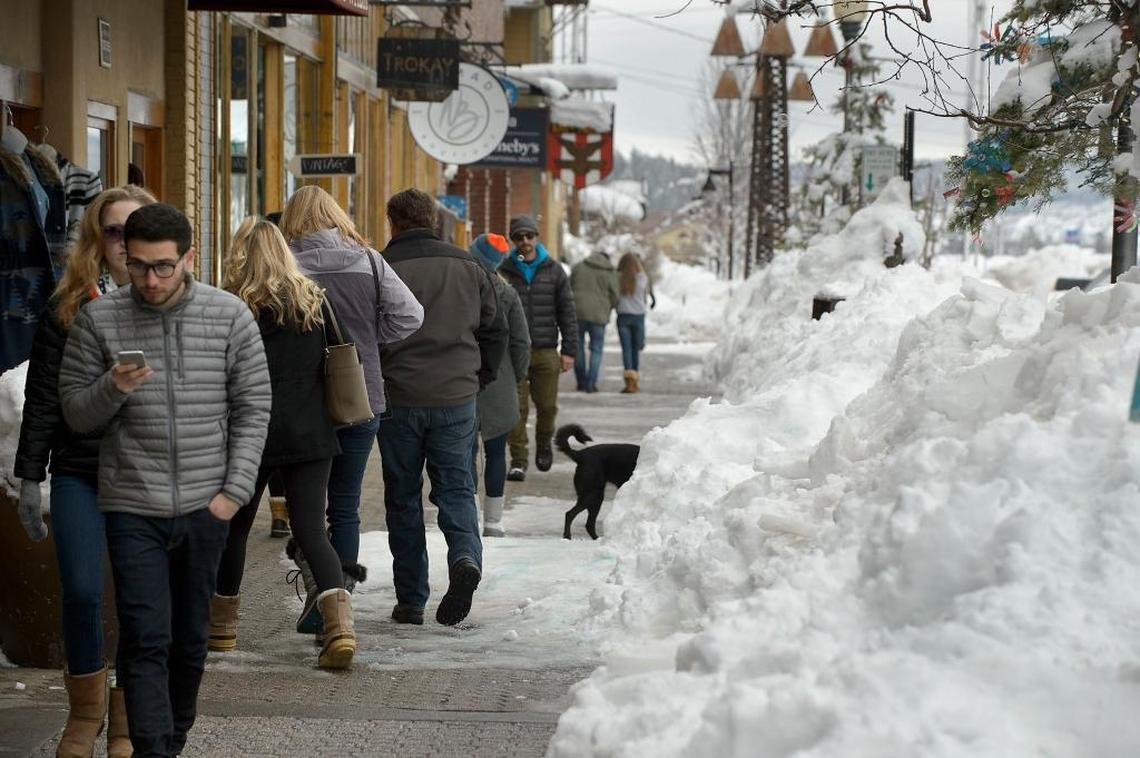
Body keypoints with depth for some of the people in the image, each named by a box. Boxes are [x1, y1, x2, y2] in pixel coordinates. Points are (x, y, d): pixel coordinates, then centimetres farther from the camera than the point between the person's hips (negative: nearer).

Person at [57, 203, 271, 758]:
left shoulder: (230, 316, -1)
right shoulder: (99, 319, -2)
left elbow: (252, 408, 3)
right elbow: (75, 414, 3)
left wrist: (235, 490, -4)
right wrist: (113, 388, -19)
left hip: (206, 507, 2)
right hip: (133, 509, -1)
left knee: (191, 638, 14)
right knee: (145, 640, -7)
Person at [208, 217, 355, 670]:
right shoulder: (315, 304, 4)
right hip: (310, 437, 3)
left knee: (234, 528, 15)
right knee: (312, 532, 1)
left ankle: (222, 627, 28)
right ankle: (340, 627, -18)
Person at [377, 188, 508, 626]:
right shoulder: (468, 267, 5)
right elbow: (496, 330, 9)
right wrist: (479, 379, 18)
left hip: (399, 402, -2)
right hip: (457, 400, 2)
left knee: (403, 496, 8)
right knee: (456, 487, 11)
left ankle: (410, 600, 9)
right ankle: (466, 556, -17)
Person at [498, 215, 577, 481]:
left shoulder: (554, 270, 6)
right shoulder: (504, 271, 3)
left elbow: (567, 312, 7)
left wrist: (569, 350, 1)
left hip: (546, 351, 1)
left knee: (547, 405, 5)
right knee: (516, 408, -4)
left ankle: (543, 444, 32)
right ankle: (518, 461, 1)